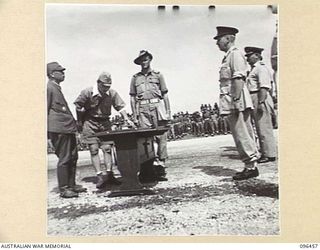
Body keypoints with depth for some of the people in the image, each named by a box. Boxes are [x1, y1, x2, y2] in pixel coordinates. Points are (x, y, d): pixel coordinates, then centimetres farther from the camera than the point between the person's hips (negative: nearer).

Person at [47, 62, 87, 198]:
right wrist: (48, 136, -14)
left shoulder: (57, 88, 20)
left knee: (73, 157, 13)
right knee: (64, 159, -4)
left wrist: (74, 124, 21)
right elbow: (45, 112, -11)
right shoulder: (48, 88, -8)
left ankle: (71, 185, 24)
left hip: (68, 129, 10)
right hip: (59, 130, -10)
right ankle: (63, 189, 6)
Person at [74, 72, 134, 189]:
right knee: (94, 149, -6)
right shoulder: (87, 92, -15)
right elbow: (78, 106, -3)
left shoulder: (112, 93, -7)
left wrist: (126, 119, -11)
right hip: (90, 122, -3)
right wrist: (79, 122, 2)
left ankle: (109, 174, 5)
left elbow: (120, 106, 0)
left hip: (105, 122, 3)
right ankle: (99, 176, -4)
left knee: (107, 147, -1)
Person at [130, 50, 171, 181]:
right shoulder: (135, 78, 13)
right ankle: (153, 165, 2)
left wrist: (168, 112, 2)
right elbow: (132, 98, 13)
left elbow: (165, 95, 9)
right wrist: (135, 115, 5)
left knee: (161, 137, -3)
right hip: (143, 109, 1)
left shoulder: (158, 75, 10)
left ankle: (161, 164, 4)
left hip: (158, 108, -1)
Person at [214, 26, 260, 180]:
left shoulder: (235, 54, -7)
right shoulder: (228, 56, 22)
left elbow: (239, 79, -19)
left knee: (242, 135, -7)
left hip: (237, 102, -10)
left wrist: (236, 100, -24)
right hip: (231, 103, 10)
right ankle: (250, 166, 17)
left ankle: (251, 167, -1)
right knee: (242, 135, 11)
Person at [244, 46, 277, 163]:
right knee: (260, 128, 11)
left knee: (264, 128, -8)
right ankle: (265, 153, 17)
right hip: (255, 101, 10)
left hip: (261, 100, -10)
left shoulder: (261, 68, -8)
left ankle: (270, 155, -3)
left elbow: (264, 87, -18)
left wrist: (260, 102, -24)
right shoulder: (254, 69, 23)